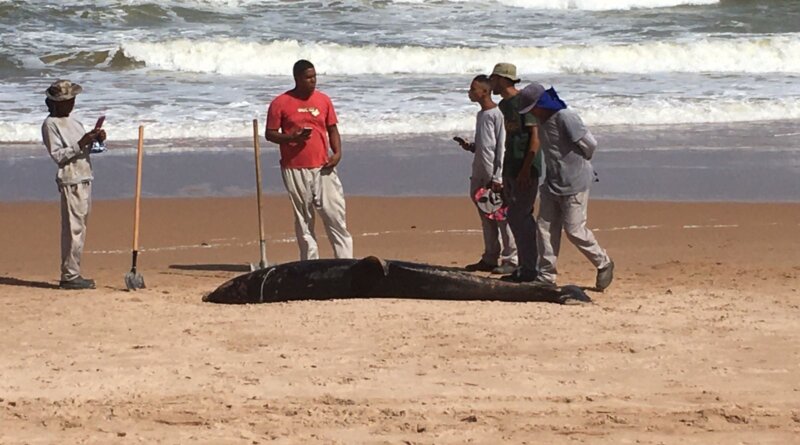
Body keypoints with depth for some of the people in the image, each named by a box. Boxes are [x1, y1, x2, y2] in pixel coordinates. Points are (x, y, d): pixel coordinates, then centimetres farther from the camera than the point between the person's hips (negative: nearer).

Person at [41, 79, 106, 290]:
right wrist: (80, 144, -21)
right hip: (70, 181, -9)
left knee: (80, 227, 9)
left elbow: (84, 149, 20)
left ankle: (73, 274, 14)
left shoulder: (74, 123, 18)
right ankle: (70, 276, -9)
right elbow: (57, 154, -14)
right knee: (73, 228, -10)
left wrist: (96, 140, 1)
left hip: (85, 179, 9)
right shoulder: (51, 124, -7)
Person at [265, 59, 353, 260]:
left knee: (335, 213, -4)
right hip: (295, 170, -2)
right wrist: (292, 138, -17)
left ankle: (346, 260, -3)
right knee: (304, 219, 4)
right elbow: (270, 134, 1)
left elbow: (332, 129, 13)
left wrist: (337, 152, -4)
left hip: (322, 167, 2)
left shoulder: (323, 100, 8)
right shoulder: (280, 103, -2)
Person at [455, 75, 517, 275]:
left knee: (502, 217, -6)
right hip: (480, 175, 9)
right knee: (487, 220, 12)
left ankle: (511, 260, -3)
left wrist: (498, 177, -17)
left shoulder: (497, 114, -11)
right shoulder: (481, 115, 16)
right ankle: (490, 258, 17)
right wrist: (470, 146, 4)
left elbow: (502, 147, -14)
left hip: (494, 176, -9)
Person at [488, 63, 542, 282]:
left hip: (525, 169, -9)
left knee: (519, 216, -10)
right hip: (510, 169, 9)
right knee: (516, 218, 11)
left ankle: (529, 268, -6)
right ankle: (525, 266, 18)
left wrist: (526, 169, -22)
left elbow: (535, 136, -17)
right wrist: (504, 171, 21)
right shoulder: (504, 104, 15)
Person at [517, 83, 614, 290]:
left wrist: (579, 164, -2)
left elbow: (589, 143, -18)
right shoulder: (543, 121, 9)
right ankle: (546, 275, 7)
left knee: (575, 230, -4)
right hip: (552, 183, 9)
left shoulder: (566, 117, -20)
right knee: (545, 227, 3)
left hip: (574, 184, -9)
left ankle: (604, 264, 14)